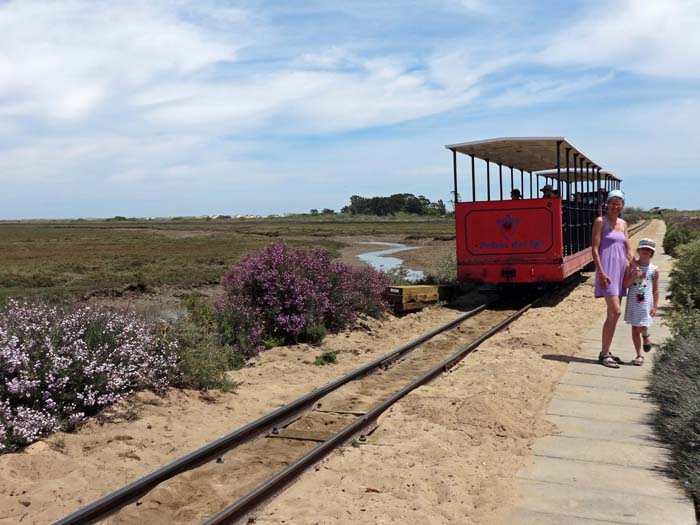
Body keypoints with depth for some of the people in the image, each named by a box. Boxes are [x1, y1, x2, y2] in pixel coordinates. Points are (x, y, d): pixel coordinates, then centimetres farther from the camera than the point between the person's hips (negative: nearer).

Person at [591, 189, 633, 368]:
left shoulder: (623, 224, 15)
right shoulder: (600, 221, -4)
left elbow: (627, 250, 19)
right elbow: (594, 248, -10)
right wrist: (601, 272, -18)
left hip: (620, 270, 7)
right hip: (606, 270, -7)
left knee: (613, 313, 9)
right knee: (615, 312, -14)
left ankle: (605, 352, 18)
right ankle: (604, 354, -7)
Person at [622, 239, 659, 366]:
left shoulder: (653, 270, 0)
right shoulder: (631, 266, 0)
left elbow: (655, 290, 3)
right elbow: (625, 285, -3)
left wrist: (655, 306, -1)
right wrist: (634, 276, -18)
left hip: (646, 303, -1)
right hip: (633, 302, 1)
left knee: (642, 327, -11)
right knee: (635, 329, 5)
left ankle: (646, 337, 28)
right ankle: (639, 355, 16)